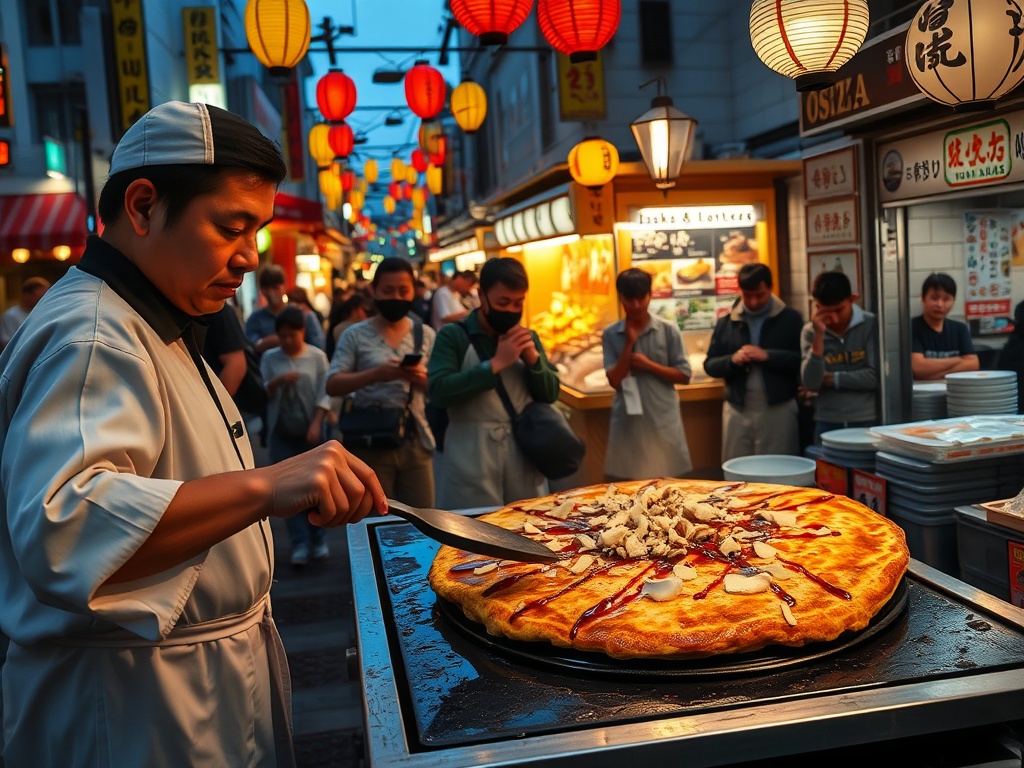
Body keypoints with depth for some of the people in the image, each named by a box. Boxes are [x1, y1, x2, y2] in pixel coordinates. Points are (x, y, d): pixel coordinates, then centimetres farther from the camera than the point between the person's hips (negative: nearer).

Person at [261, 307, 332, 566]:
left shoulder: (317, 356, -1)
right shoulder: (269, 358, 3)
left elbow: (324, 394, -4)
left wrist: (316, 424, -15)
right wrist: (278, 382, -17)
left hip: (309, 430, -1)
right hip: (281, 432, 1)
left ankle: (318, 539, 18)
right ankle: (300, 544, 0)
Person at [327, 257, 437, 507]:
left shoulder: (425, 335, 8)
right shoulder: (356, 335, 0)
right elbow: (332, 386, -7)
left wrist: (423, 379, -15)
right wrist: (374, 375, -23)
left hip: (416, 441, 2)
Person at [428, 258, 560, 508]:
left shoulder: (527, 338, 11)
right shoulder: (453, 336, -5)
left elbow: (551, 394, 9)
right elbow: (438, 392, -18)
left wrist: (533, 357, -8)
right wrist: (496, 363, -18)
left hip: (524, 454, 5)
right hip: (472, 458, -4)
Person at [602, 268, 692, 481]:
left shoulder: (668, 330, -1)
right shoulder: (611, 334, 1)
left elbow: (684, 375, -1)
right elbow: (615, 381, -6)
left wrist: (648, 365, -11)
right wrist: (629, 343, -12)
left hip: (663, 421, 0)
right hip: (628, 422, 1)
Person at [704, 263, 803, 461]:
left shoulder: (790, 318, 2)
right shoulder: (726, 322, 9)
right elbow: (710, 365, 7)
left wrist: (767, 356, -18)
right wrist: (732, 359, -12)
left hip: (779, 409, -2)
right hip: (738, 410, 2)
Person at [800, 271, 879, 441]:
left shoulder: (871, 325, -4)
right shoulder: (810, 331, 1)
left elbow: (876, 376, -10)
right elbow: (810, 384, -9)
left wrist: (832, 378, -5)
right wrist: (819, 336, -14)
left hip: (867, 421, -1)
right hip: (826, 423, 2)